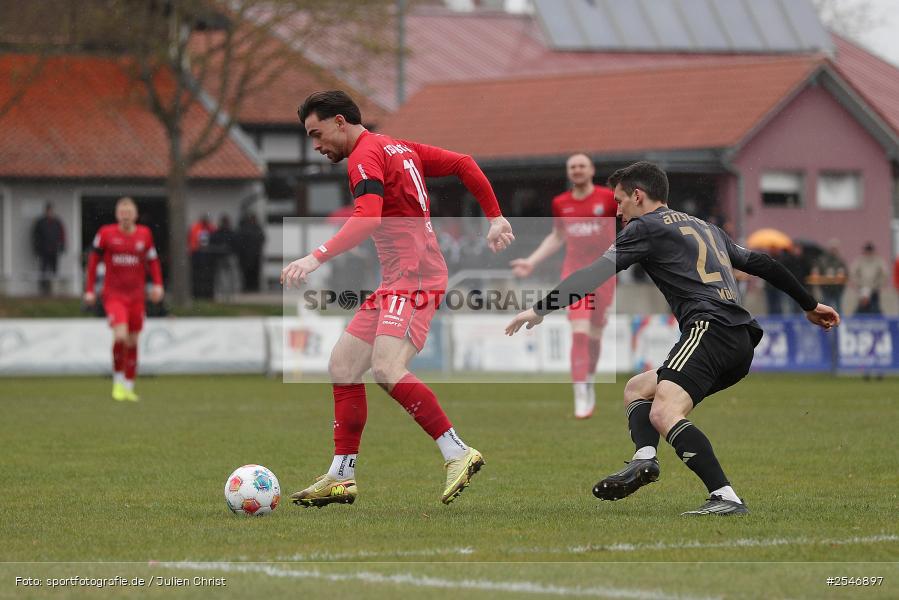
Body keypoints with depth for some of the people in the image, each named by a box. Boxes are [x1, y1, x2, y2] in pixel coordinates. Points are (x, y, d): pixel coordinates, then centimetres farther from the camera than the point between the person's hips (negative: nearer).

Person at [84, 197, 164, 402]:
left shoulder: (144, 234, 3)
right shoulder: (106, 233, -4)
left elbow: (152, 260, 14)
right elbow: (93, 260, 4)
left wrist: (158, 284, 0)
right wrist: (89, 290, 2)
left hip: (136, 296, 3)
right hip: (113, 295, -3)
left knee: (132, 342, 8)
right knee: (120, 335, -22)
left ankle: (129, 387, 21)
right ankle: (118, 381, -2)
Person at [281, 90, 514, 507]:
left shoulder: (365, 156, -10)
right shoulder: (399, 148, 19)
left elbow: (367, 220, -26)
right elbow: (464, 165, 21)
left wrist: (315, 259, -34)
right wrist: (495, 217, 24)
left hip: (413, 277, -10)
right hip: (396, 284, 10)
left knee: (387, 369, -25)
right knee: (342, 366, 7)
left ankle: (458, 454, -21)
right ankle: (341, 477, 9)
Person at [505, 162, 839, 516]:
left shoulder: (646, 227, 7)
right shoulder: (705, 228, 30)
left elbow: (595, 275, -1)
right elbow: (761, 264, 33)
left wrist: (540, 309, 2)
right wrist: (809, 305, 42)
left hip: (710, 328, -9)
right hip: (743, 343, 9)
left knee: (664, 413, -25)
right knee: (636, 388, 19)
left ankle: (725, 497, -37)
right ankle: (644, 459, -9)